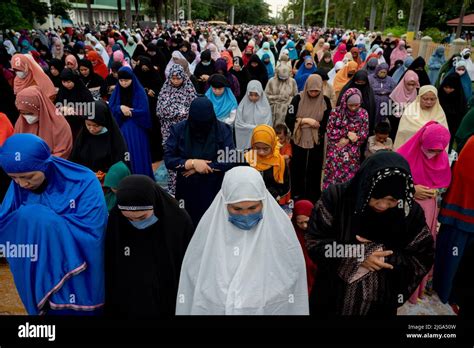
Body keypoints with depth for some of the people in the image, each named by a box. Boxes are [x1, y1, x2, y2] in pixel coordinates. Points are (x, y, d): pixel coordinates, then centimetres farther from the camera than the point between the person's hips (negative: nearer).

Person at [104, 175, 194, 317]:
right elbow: (109, 271, -2)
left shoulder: (179, 221, -17)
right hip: (125, 307, 1)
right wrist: (110, 308, 3)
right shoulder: (115, 220, -13)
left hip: (170, 306, -1)